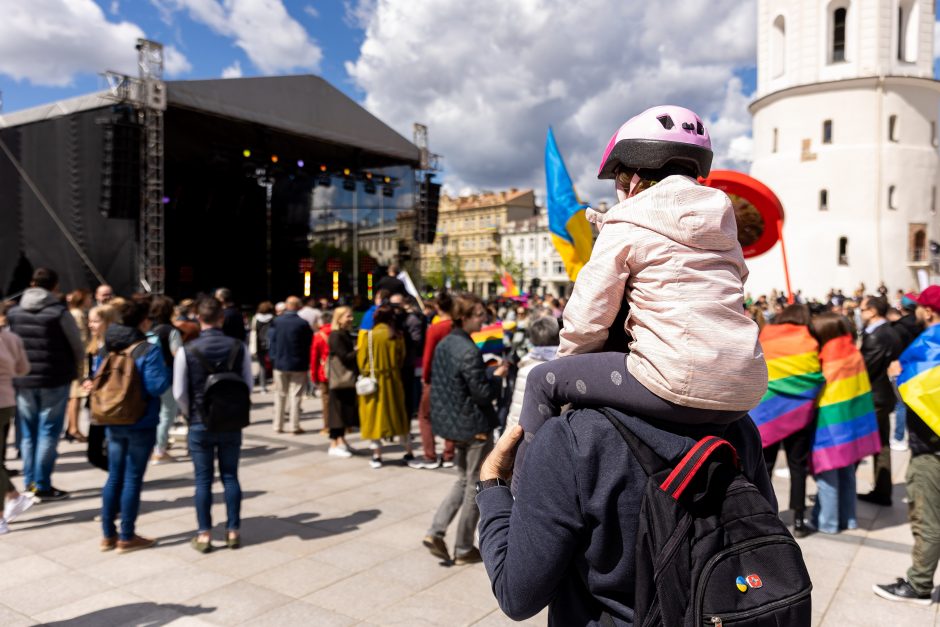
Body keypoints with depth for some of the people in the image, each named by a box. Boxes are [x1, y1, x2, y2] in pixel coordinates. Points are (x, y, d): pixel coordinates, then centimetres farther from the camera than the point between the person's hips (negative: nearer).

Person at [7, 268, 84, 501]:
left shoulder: (13, 312, 4)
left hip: (22, 381, 5)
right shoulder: (59, 313, -10)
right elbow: (78, 349, -4)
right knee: (48, 432, 2)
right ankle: (42, 485, 3)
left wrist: (22, 367, 16)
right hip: (54, 380, -4)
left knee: (28, 433, 14)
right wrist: (70, 368, 14)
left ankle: (30, 483, 19)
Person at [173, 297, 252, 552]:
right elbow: (248, 385, 0)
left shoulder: (186, 350, -10)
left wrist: (192, 414, 11)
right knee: (230, 476, 11)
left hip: (200, 424, -1)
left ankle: (204, 535, 14)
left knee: (203, 480, 7)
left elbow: (179, 392, -6)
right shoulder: (239, 347, -6)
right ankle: (233, 531, 17)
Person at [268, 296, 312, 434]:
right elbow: (309, 344, -5)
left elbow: (271, 341, 4)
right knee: (296, 395, 3)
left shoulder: (276, 321, -4)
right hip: (298, 364, -3)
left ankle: (278, 426, 17)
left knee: (280, 395, 13)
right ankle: (294, 426, 4)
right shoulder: (303, 323, -13)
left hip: (280, 363, 3)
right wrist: (307, 362, 8)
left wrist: (273, 358, 14)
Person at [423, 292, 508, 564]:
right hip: (474, 426, -8)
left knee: (463, 480, 22)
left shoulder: (444, 344, 5)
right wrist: (497, 375, -4)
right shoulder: (469, 351, -23)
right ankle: (464, 549, 18)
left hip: (451, 424, 8)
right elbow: (483, 394, -22)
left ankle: (435, 531, 13)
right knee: (475, 486, 7)